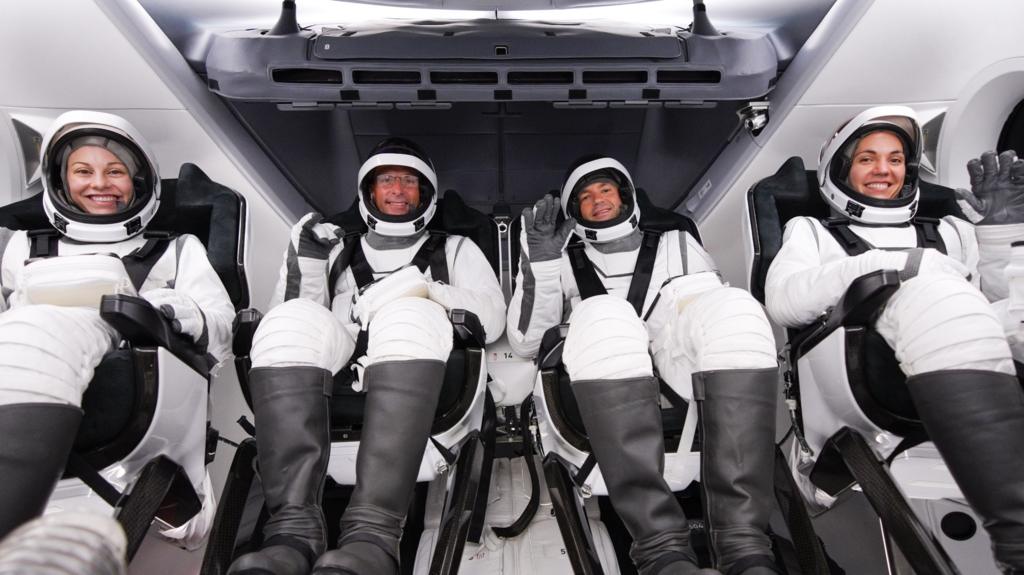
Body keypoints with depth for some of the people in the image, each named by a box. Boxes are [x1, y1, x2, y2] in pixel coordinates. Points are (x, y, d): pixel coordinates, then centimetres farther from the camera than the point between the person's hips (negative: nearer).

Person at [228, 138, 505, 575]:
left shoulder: (455, 248, 27)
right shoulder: (342, 250, 32)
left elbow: (492, 317, 8)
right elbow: (291, 325, 19)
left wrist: (422, 287, -6)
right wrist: (306, 263, 3)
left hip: (420, 383, -1)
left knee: (409, 315, -33)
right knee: (292, 319, -27)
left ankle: (372, 537, -43)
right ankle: (294, 531, -36)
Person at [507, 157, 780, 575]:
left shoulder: (676, 243, 31)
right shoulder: (566, 260, 26)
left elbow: (717, 304, 20)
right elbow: (526, 342, 13)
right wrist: (539, 263, 2)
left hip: (690, 376, 2)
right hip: (606, 393, -1)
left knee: (733, 307, -28)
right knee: (604, 316, -33)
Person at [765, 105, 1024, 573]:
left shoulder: (948, 232, 33)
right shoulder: (812, 231, 21)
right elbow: (783, 302, 2)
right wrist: (883, 265, -5)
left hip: (983, 377, 4)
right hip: (858, 367, -4)